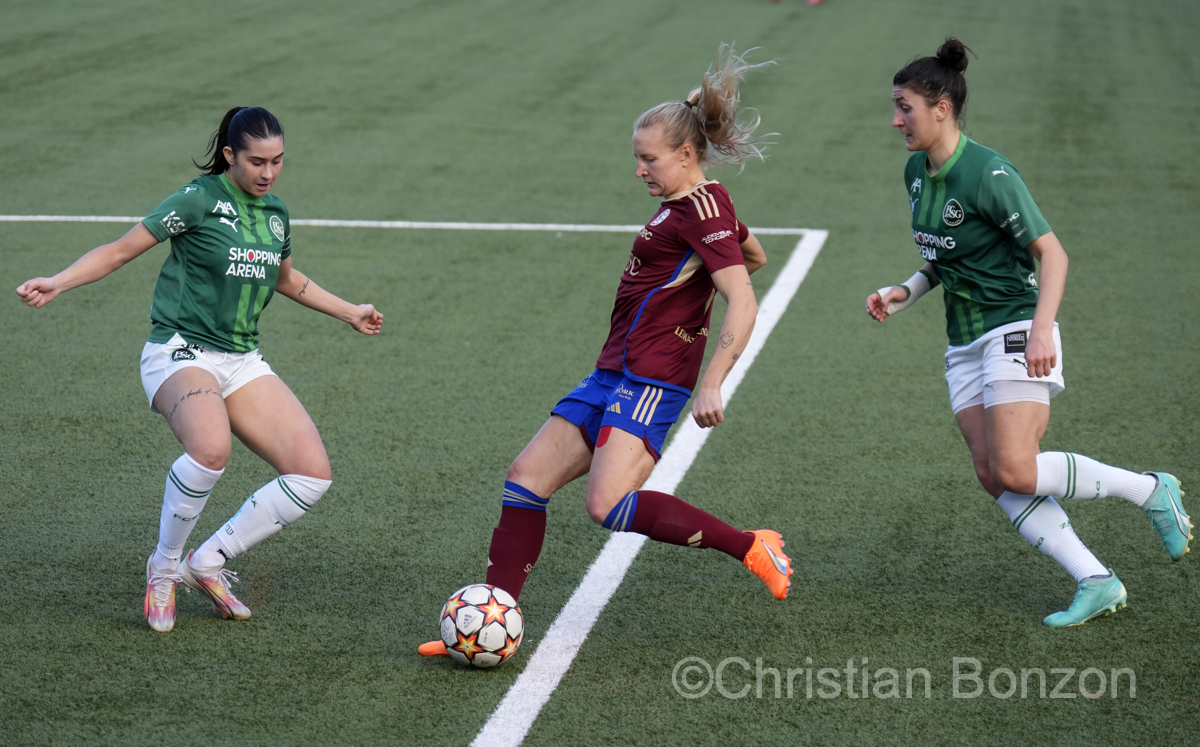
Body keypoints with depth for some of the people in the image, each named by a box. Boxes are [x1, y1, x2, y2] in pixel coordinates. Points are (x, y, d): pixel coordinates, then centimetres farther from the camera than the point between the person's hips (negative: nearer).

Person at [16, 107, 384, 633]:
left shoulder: (276, 213, 12)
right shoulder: (201, 198, -8)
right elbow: (120, 250, -8)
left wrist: (349, 312, 40)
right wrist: (57, 283, -22)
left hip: (242, 361, 7)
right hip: (180, 352, -7)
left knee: (312, 474, -10)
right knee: (211, 449, -38)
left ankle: (207, 562, 5)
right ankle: (164, 566, -11)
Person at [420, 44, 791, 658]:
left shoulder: (701, 210, -14)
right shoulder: (691, 204, 15)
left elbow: (743, 305, -23)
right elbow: (755, 255, 33)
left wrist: (711, 387, -31)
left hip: (651, 378, -10)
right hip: (614, 373, 10)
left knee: (609, 505, -24)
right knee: (527, 477, 4)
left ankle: (751, 548, -11)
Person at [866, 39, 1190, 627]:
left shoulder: (988, 175, -17)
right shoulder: (916, 173, 9)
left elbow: (1052, 252, -16)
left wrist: (1042, 329, -26)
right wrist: (904, 293, 6)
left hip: (1014, 331, -8)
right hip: (965, 343, 8)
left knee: (1016, 472, -17)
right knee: (991, 474, -5)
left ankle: (1149, 489, 2)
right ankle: (1096, 582, -4)